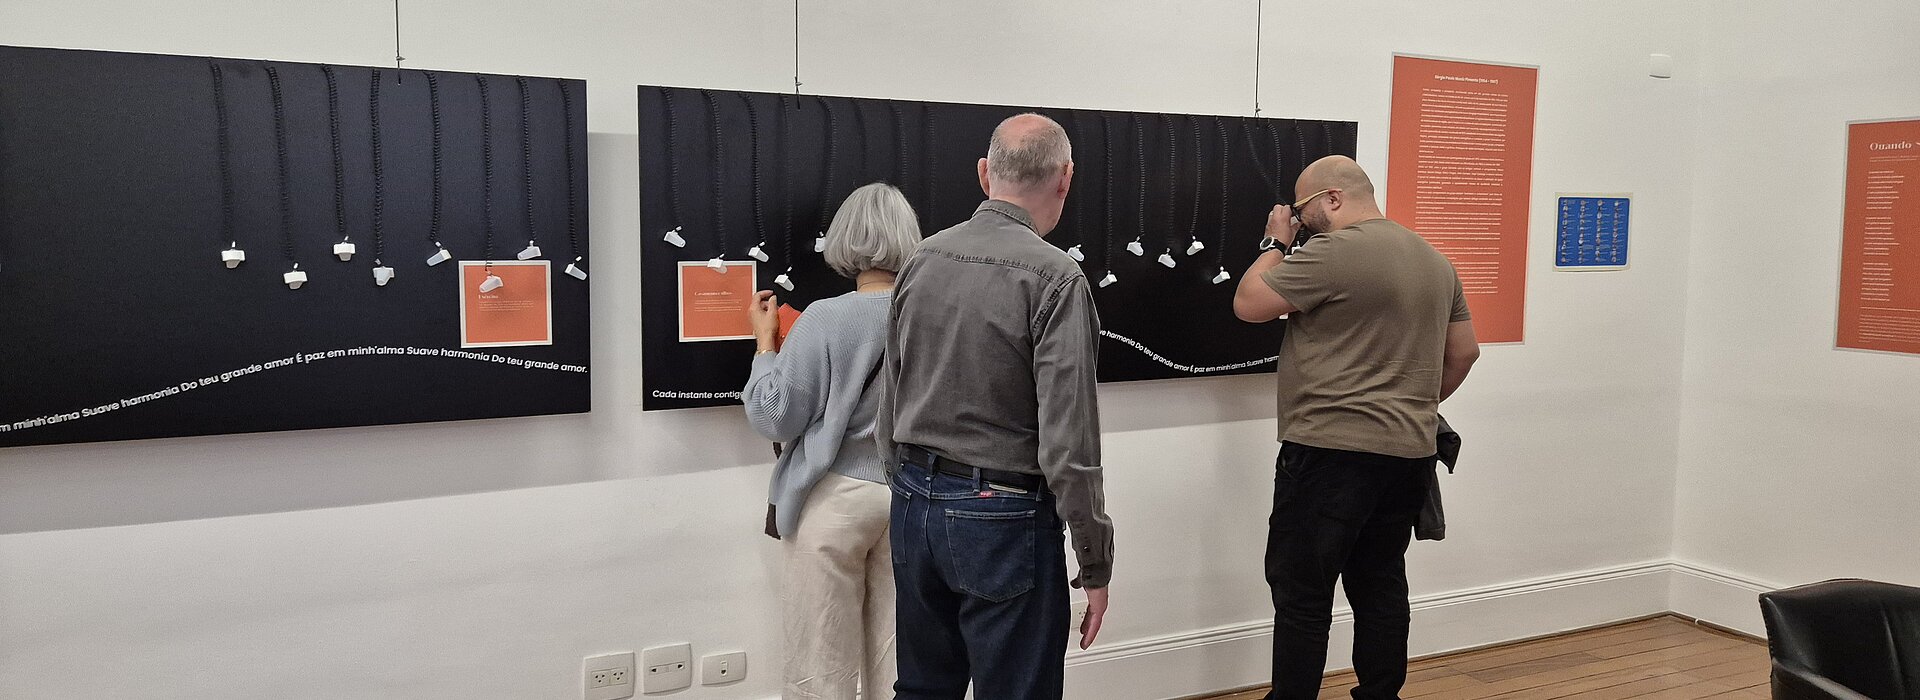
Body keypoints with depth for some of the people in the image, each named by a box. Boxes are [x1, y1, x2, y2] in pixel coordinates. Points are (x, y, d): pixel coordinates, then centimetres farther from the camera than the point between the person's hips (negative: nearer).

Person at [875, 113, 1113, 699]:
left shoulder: (924, 260, 3)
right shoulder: (1054, 277, -16)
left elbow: (889, 402, 10)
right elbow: (1069, 442, -19)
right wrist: (1095, 564, -10)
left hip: (915, 505, 7)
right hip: (1003, 518, -6)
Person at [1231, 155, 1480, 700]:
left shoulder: (1333, 252, -14)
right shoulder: (1434, 260, 13)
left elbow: (1248, 305, -10)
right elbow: (1465, 351, 19)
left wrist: (1277, 244, 4)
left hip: (1332, 451, -8)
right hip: (1409, 452, 9)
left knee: (1302, 593, -1)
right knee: (1381, 584, 15)